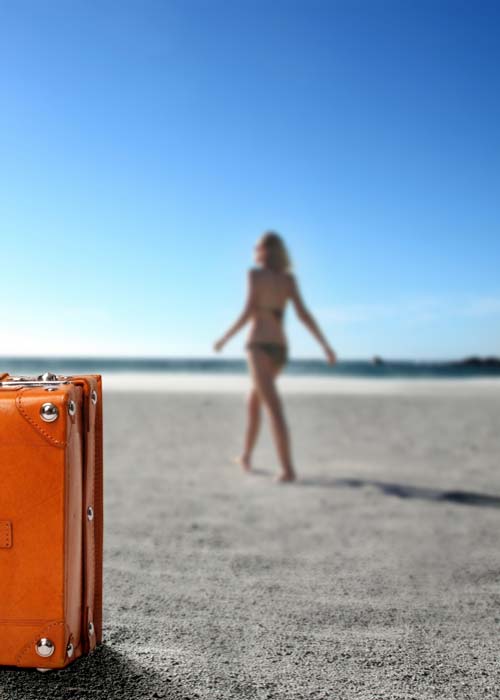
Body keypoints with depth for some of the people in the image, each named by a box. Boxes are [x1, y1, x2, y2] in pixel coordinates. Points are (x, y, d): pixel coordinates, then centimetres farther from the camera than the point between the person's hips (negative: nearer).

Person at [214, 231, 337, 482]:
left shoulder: (255, 274, -4)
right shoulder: (288, 279, 9)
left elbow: (248, 312, -11)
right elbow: (303, 314, 1)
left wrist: (224, 338, -1)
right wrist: (325, 346, 3)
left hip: (260, 346, -6)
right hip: (279, 348, 6)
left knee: (274, 408, -13)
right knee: (253, 400, 23)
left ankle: (288, 468, -20)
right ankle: (246, 456, 32)